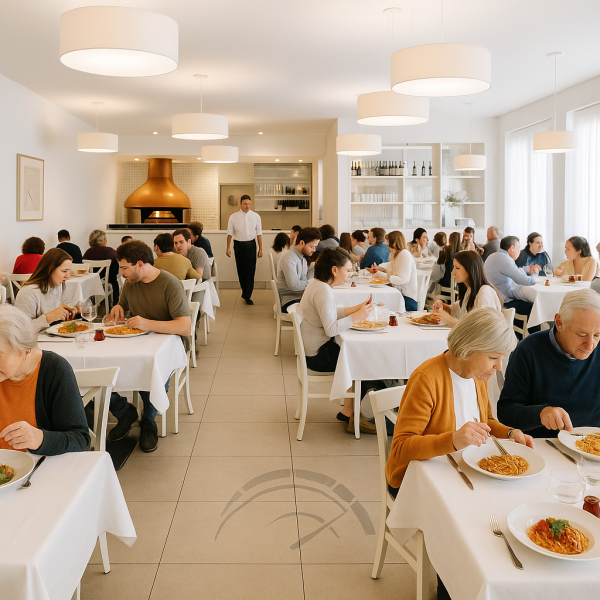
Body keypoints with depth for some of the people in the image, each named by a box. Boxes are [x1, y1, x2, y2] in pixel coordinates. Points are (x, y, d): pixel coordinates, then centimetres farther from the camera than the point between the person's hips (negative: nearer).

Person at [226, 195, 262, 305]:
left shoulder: (255, 216, 2)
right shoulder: (233, 217, 2)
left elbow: (259, 233, 4)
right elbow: (230, 233, 4)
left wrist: (260, 249, 1)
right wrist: (228, 247, -3)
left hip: (251, 244, -1)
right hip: (238, 245, 1)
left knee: (250, 271, -5)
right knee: (241, 271, 9)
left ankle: (247, 296, -2)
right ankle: (245, 292, 26)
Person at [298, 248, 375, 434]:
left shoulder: (316, 283, 8)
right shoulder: (323, 290, -23)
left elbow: (329, 314, 16)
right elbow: (331, 328, -28)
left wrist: (356, 308, 6)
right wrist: (357, 316, -20)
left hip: (313, 348, 10)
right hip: (318, 355, -10)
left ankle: (349, 410, 9)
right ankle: (349, 413, 8)